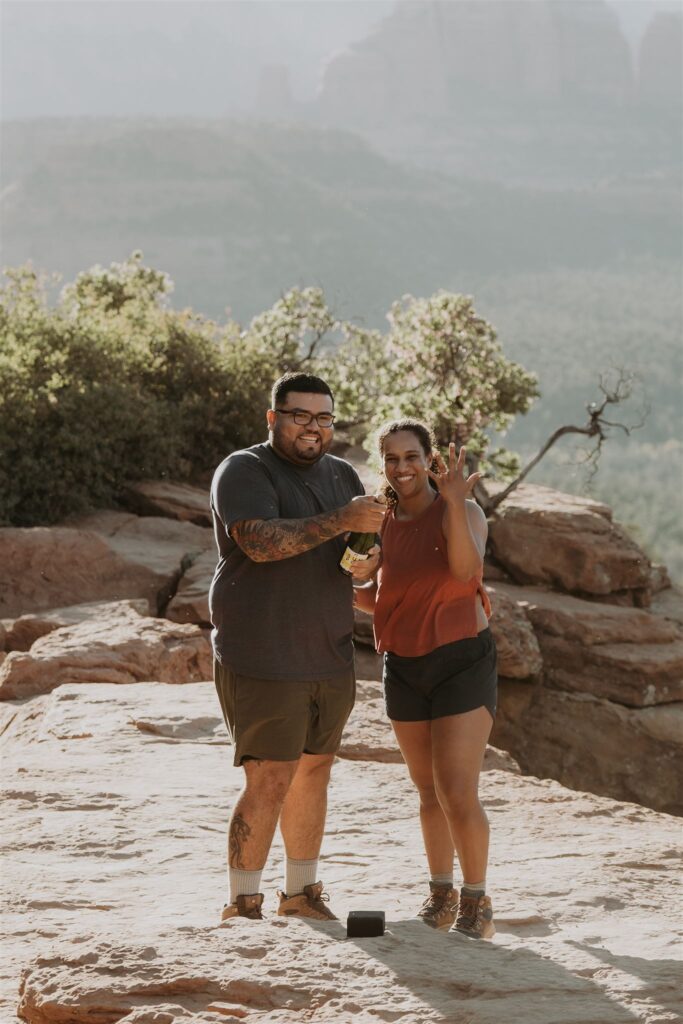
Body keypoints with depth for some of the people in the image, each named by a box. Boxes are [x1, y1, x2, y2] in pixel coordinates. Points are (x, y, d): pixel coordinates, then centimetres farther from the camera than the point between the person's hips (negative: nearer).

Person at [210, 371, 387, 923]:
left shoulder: (341, 474, 14)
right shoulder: (244, 472, -9)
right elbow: (261, 541, -25)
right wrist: (341, 520, -29)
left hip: (329, 659, 7)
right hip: (263, 663, -7)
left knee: (313, 771, 12)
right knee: (269, 782, -9)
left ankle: (302, 893, 23)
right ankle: (243, 907, -2)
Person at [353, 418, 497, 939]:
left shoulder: (462, 511, -9)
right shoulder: (382, 524, 5)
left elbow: (466, 571, -27)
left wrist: (455, 503, -36)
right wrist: (355, 582, -6)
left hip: (462, 661, -5)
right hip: (404, 666, 5)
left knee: (457, 793, -11)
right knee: (429, 792, 13)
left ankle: (477, 901, 2)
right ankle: (441, 895, 25)